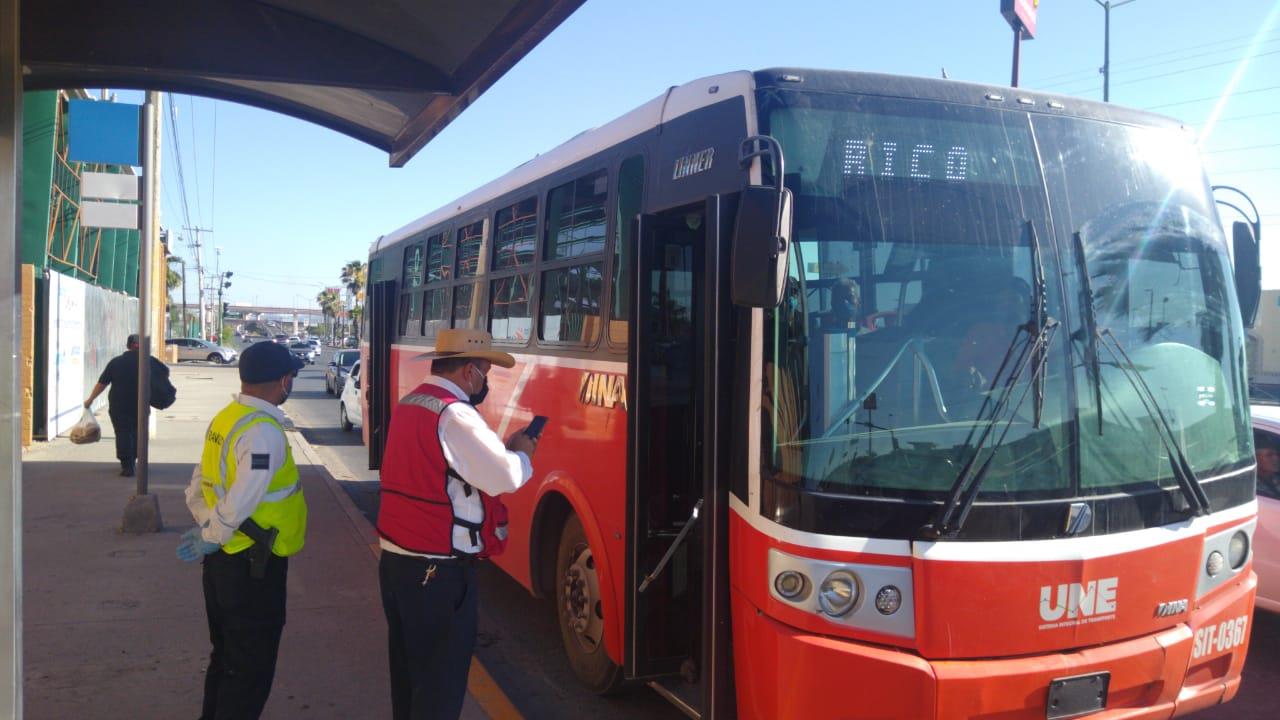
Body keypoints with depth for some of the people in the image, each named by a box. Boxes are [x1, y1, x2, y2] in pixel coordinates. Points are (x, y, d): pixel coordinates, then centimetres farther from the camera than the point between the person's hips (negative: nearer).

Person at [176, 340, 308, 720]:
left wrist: (207, 526, 4)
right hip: (254, 567, -9)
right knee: (251, 672, 4)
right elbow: (241, 501, -26)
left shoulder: (225, 418, 6)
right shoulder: (264, 431, -23)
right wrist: (212, 538, -11)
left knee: (226, 660, 23)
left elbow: (198, 485, 12)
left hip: (223, 561, 9)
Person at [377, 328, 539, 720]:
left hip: (396, 558, 9)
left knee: (408, 668, 20)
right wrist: (521, 454, -4)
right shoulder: (454, 415, -19)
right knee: (441, 678, 2)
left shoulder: (409, 404, 11)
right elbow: (505, 478, -24)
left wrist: (504, 446, 8)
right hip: (438, 569, -9)